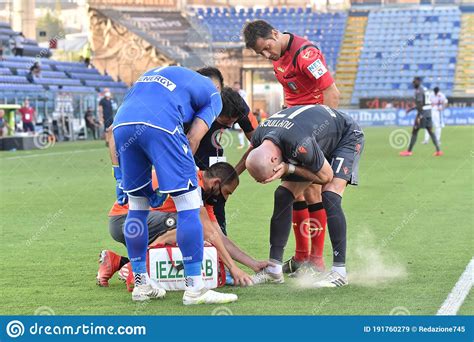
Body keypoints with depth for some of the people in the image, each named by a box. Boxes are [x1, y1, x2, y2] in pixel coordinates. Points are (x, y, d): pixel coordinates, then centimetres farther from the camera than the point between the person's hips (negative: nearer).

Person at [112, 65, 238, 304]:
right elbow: (192, 141, 11)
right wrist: (165, 185, 13)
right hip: (160, 126, -6)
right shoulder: (211, 93, 24)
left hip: (121, 124, 6)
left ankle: (140, 285, 24)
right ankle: (194, 289, 0)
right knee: (189, 204, 2)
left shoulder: (152, 73, 39)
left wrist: (119, 172, 31)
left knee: (137, 205, 18)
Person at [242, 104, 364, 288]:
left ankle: (339, 271, -19)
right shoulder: (259, 138, -22)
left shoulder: (300, 144, -44)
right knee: (282, 196, -4)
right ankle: (274, 270, 0)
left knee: (330, 197, -25)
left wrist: (289, 169, -33)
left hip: (347, 137, -7)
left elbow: (326, 176, -27)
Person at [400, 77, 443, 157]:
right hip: (428, 113, 9)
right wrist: (411, 109, 30)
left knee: (414, 132, 0)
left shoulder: (418, 91, -12)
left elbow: (420, 104, -20)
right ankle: (438, 150, -1)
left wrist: (418, 116, -23)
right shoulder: (425, 89, 17)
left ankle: (409, 151, 5)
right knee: (430, 131, 7)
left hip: (422, 113, -9)